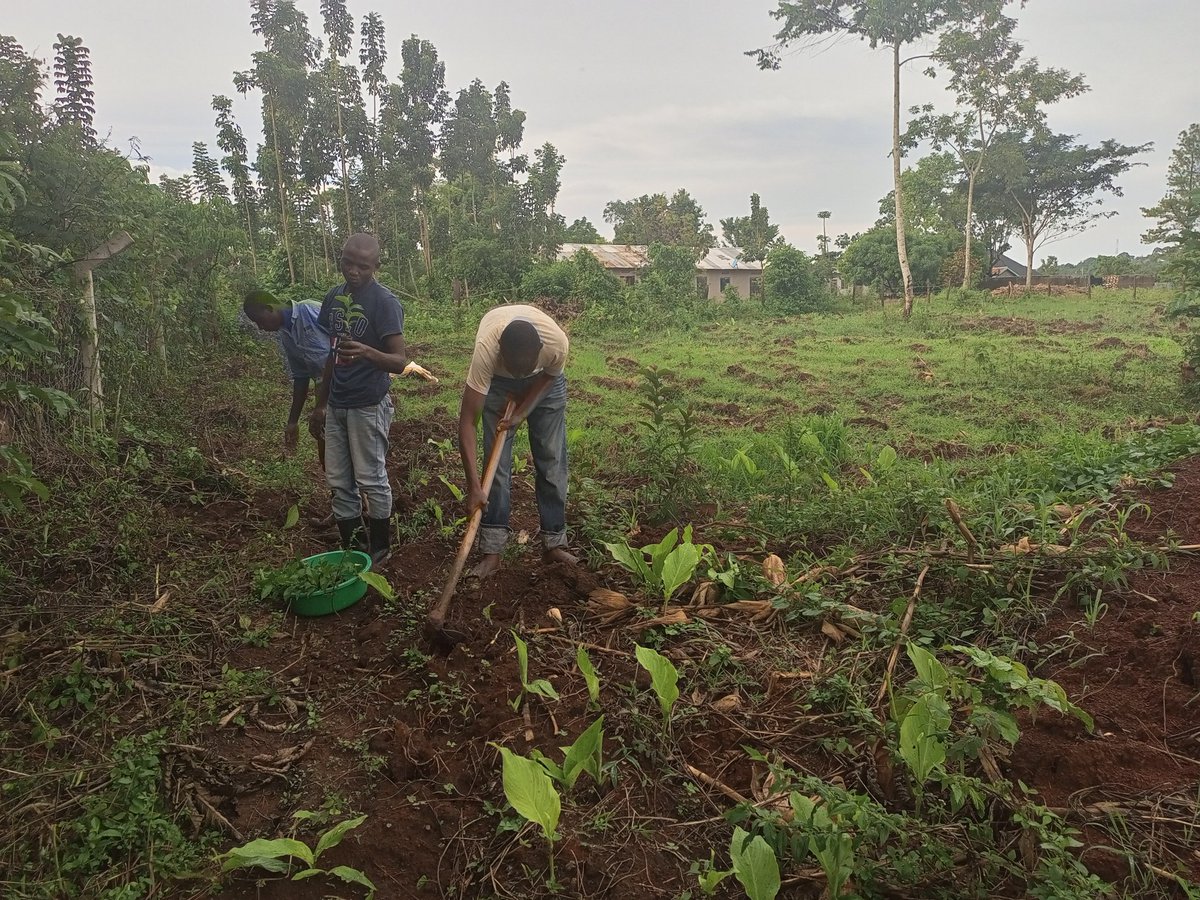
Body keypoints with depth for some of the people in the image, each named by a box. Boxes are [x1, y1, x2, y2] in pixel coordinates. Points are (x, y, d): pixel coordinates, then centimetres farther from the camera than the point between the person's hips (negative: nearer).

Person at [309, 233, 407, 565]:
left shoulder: (385, 302, -13)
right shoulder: (333, 298, 8)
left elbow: (400, 362, -19)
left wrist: (367, 352, -38)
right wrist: (321, 404, 19)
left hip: (368, 406, -7)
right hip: (336, 405, 7)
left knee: (371, 479, 2)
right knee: (338, 482, 10)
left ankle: (380, 549, 18)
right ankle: (350, 549, 22)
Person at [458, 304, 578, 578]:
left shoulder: (558, 344, -39)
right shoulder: (486, 350, -43)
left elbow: (549, 375, -12)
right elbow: (467, 421, -40)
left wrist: (521, 412, -18)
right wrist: (473, 486, -42)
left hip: (544, 381, 1)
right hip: (498, 382, -1)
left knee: (552, 461, -1)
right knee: (497, 463, -6)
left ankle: (554, 543, 11)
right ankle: (492, 551, 0)